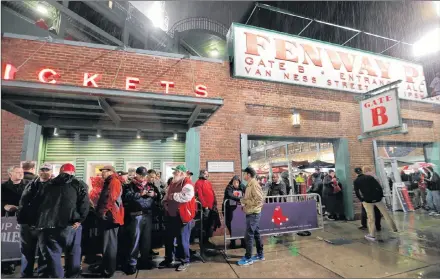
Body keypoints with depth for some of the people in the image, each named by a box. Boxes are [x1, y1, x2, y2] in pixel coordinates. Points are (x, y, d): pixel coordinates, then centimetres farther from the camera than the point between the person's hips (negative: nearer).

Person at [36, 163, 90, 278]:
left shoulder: (48, 185, 20)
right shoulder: (79, 184, 5)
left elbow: (39, 202, 23)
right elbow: (84, 203, -7)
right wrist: (79, 220, -1)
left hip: (47, 224, 3)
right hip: (69, 224, -3)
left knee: (52, 255, 9)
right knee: (73, 253, 11)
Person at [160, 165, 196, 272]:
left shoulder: (187, 184, -15)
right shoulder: (173, 183, 12)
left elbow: (186, 197, -31)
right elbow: (167, 196, 21)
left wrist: (173, 196, -19)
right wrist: (165, 202, 0)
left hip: (182, 216, -9)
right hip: (171, 215, 9)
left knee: (182, 240, 3)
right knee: (168, 238, 18)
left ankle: (185, 261, 22)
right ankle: (169, 260, 36)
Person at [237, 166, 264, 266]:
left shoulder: (254, 185, -19)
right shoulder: (250, 185, 10)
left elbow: (260, 200, -22)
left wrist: (245, 201, -18)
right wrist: (243, 201, 2)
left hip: (253, 214, -9)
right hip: (251, 213, 9)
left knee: (249, 236, -2)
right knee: (256, 234, 17)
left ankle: (248, 258, 10)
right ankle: (260, 255, 29)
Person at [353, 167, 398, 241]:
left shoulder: (356, 181, -3)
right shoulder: (370, 177, 2)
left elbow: (357, 193, -4)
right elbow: (379, 186, -2)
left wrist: (362, 200, 9)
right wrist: (381, 195, 8)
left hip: (367, 200, -2)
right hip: (377, 197, 2)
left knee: (371, 218, 5)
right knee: (385, 213, 19)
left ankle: (372, 235, 9)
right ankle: (394, 228, 30)